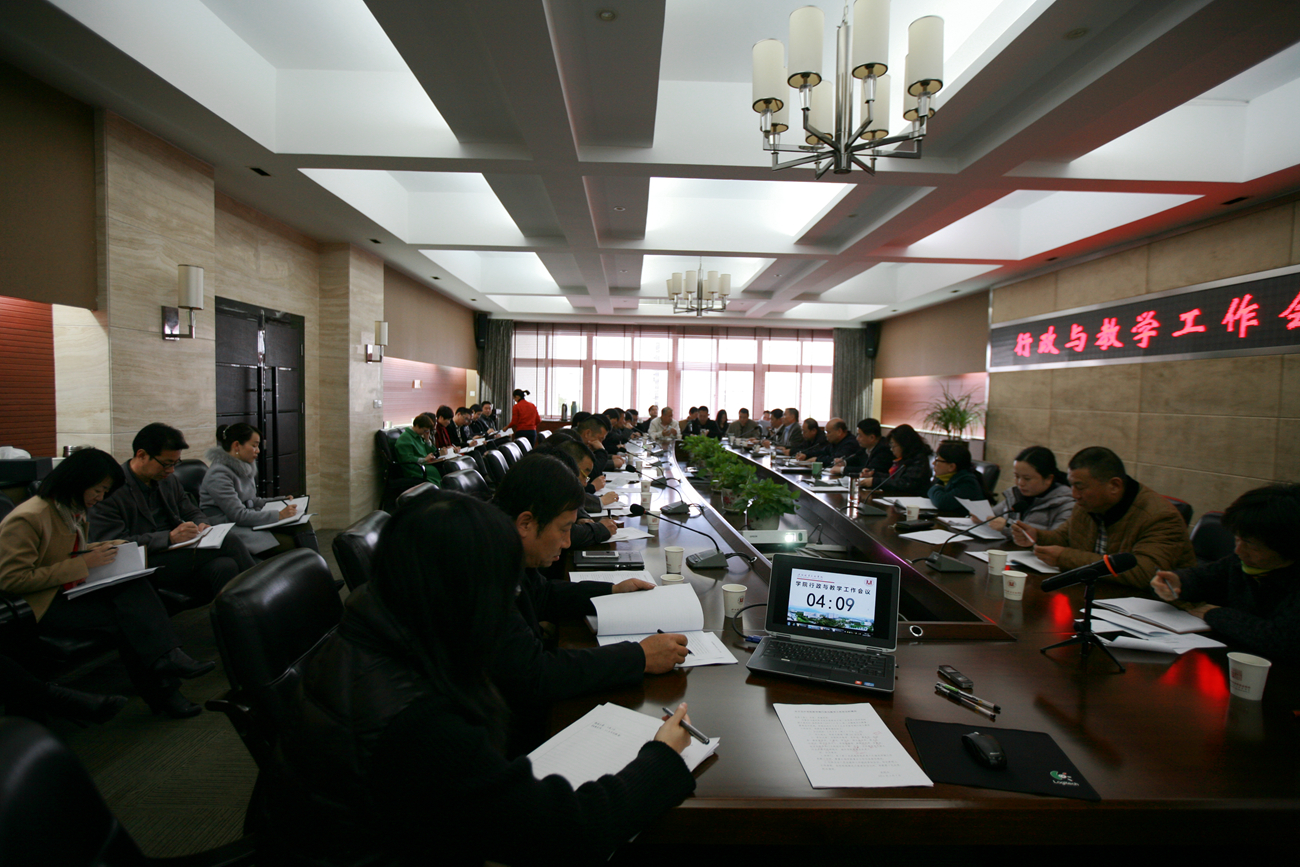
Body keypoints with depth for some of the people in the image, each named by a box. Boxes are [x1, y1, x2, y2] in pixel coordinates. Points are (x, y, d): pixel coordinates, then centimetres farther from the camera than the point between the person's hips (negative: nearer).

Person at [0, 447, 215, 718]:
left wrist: (97, 550, 1)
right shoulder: (27, 519, -17)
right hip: (39, 604, -7)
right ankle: (160, 691, -20)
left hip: (70, 590, 7)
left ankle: (166, 657, -33)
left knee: (134, 587, -25)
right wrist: (83, 564, -23)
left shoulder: (75, 511, 11)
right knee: (125, 615, -27)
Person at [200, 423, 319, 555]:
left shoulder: (245, 468, 11)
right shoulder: (219, 475, -15)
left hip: (249, 522, 8)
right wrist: (279, 515, -22)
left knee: (303, 525, -18)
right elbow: (238, 515, -20)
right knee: (288, 543, -28)